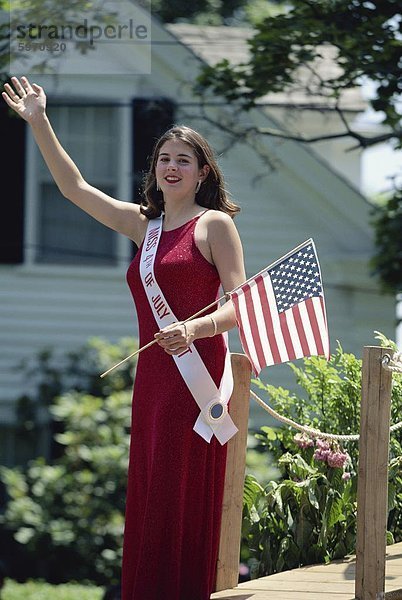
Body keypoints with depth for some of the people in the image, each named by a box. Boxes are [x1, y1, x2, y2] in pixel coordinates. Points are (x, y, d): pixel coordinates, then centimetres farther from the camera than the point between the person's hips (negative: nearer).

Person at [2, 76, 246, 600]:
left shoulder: (214, 224, 0)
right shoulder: (143, 225, 18)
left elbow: (239, 305, -8)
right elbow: (74, 187, 22)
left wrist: (193, 329, -27)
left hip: (197, 374, -7)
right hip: (152, 379, 7)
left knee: (187, 503, -10)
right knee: (148, 503, 4)